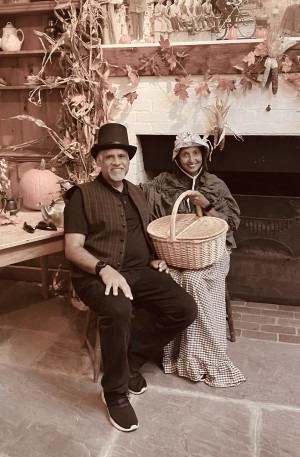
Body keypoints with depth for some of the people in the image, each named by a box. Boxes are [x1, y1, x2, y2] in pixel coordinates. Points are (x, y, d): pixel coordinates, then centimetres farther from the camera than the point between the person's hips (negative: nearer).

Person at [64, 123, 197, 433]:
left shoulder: (136, 193, 19)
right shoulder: (83, 195, 0)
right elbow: (72, 248, -7)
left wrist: (153, 259, 9)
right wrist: (105, 268, -24)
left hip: (138, 271, 6)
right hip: (96, 275, -5)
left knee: (185, 309, -15)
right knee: (118, 309, -37)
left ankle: (131, 359, 4)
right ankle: (115, 393, -13)